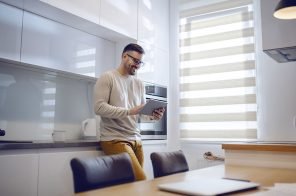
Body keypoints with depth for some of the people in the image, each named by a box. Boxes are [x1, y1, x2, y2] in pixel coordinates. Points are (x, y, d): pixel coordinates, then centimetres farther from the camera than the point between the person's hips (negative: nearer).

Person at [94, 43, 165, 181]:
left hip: (136, 139, 6)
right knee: (140, 180, -16)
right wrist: (129, 111, -20)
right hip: (115, 139, -6)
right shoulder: (107, 77, -1)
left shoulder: (139, 84, 16)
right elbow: (99, 108, -13)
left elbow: (142, 113, 16)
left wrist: (152, 116, -7)